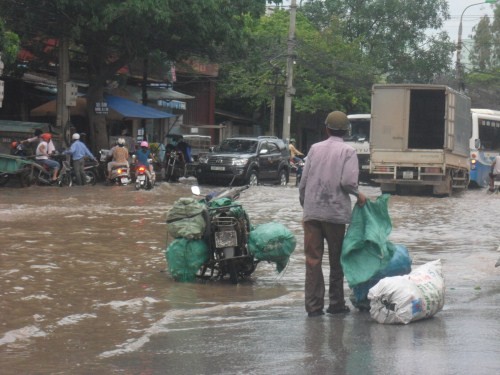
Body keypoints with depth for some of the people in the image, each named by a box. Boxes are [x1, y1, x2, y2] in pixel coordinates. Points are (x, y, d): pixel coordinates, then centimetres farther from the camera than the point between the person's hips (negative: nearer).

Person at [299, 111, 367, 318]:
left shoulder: (315, 148, 8)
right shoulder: (348, 151, -2)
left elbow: (303, 181, 6)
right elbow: (348, 181, -15)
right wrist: (358, 195, 4)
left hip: (312, 212, 2)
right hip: (336, 213, -2)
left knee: (313, 259, 3)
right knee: (336, 260, 11)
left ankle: (314, 305, -1)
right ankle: (336, 303, 14)